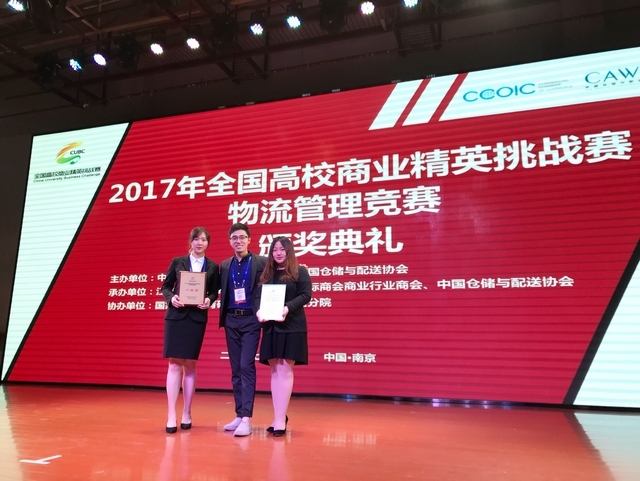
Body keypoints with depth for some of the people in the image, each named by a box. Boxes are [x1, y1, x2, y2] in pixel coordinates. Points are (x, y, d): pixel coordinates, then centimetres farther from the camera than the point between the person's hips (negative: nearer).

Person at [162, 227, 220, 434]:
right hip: (176, 316, 0)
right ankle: (171, 416, 2)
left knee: (190, 365, 7)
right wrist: (171, 298, -13)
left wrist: (209, 300, -14)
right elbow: (165, 286, 6)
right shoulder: (177, 262, 6)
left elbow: (214, 292, 7)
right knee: (174, 364, -3)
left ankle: (186, 414, 18)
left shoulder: (213, 267, 7)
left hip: (197, 318, 1)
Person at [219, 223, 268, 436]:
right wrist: (223, 316, 0)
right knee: (235, 369, 9)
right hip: (231, 320, 5)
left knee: (247, 366, -10)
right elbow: (223, 292, 13)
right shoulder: (224, 265, 12)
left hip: (251, 319, -5)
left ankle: (246, 418, -7)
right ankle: (239, 415, 17)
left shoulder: (261, 262, -2)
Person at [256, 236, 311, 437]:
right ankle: (279, 416, 17)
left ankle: (280, 419, -2)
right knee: (275, 371, 8)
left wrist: (288, 308, -22)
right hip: (270, 327, 5)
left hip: (291, 326, -4)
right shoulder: (266, 274, 14)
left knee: (285, 370, -5)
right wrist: (259, 311, -13)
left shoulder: (300, 271, 2)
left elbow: (306, 295, -8)